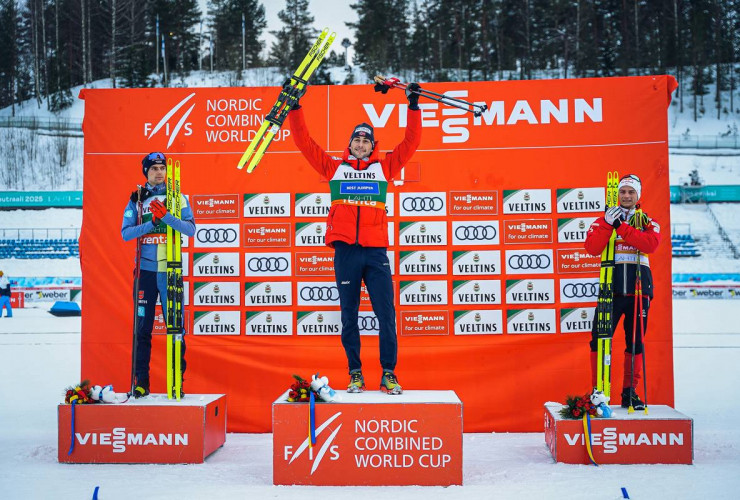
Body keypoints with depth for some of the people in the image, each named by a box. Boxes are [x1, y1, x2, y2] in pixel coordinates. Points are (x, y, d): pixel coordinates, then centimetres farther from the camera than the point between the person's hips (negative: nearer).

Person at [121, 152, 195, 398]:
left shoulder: (177, 197, 6)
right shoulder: (137, 199, 10)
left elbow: (190, 229, -6)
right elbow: (125, 232, 1)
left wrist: (166, 216, -19)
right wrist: (152, 222, -12)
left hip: (170, 270, -1)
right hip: (145, 269, 1)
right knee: (142, 326, 5)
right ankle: (141, 381, 13)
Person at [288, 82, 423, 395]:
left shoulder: (384, 167, 13)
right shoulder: (334, 166, 13)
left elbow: (411, 142, 12)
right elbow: (305, 142, 13)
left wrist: (413, 107, 9)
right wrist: (295, 110, 11)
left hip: (376, 251, 0)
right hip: (345, 251, 0)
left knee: (386, 314, -2)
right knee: (348, 315, 6)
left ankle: (389, 374, 7)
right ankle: (355, 373, 16)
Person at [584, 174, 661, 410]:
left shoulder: (648, 222, 11)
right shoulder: (604, 220, 10)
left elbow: (651, 244, -12)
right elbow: (592, 248, -7)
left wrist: (621, 227, -16)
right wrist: (608, 224, -16)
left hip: (639, 286, 1)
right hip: (611, 286, -1)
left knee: (635, 341, 5)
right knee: (600, 338, -7)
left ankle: (629, 391, 16)